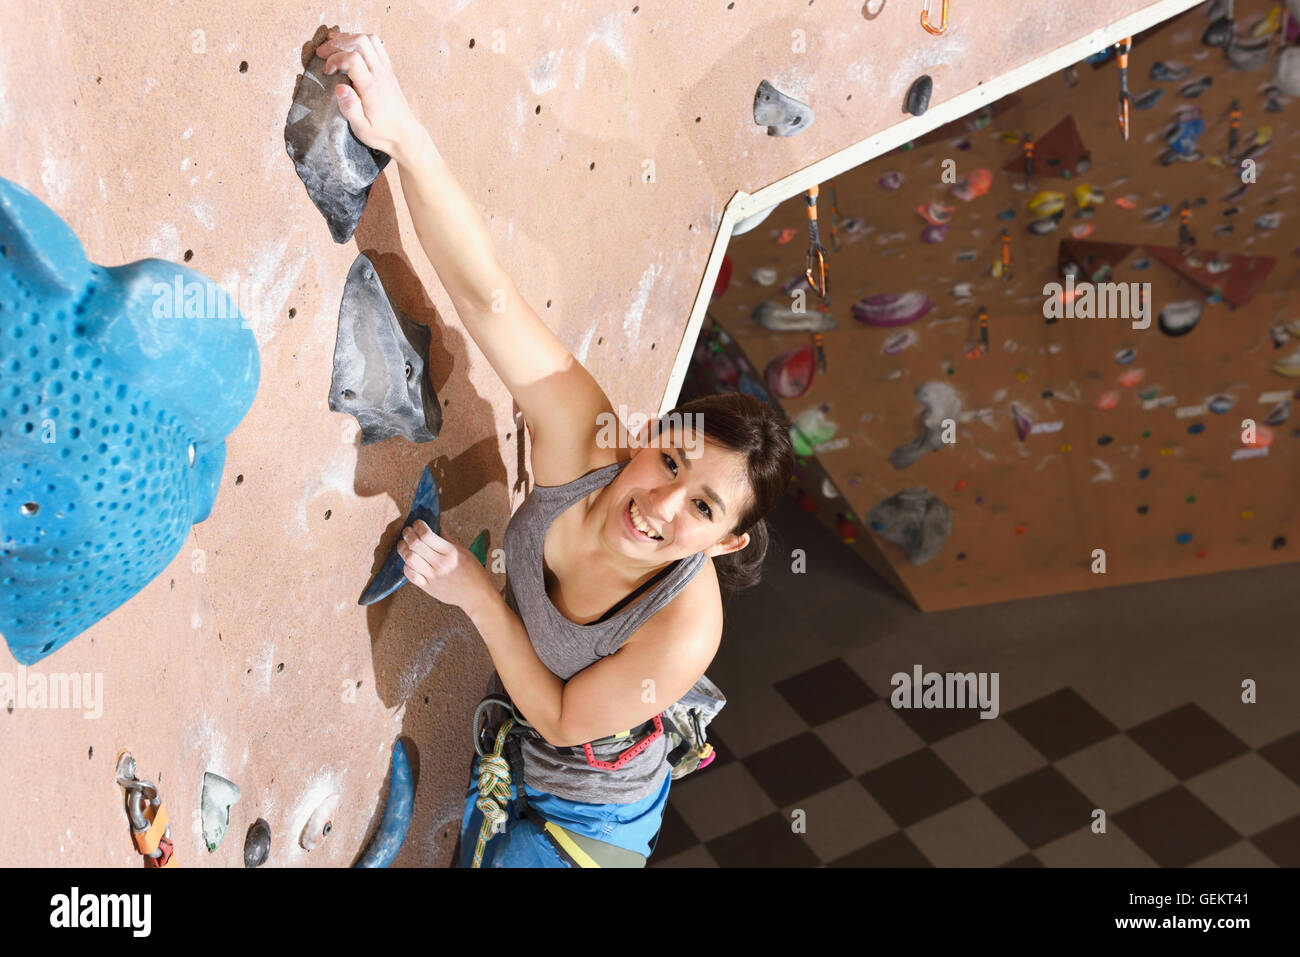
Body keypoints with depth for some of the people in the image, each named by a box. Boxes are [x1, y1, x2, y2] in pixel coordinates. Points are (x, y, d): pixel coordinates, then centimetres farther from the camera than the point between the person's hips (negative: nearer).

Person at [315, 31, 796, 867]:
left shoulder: (684, 631, -38)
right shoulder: (582, 439, -32)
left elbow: (564, 719, -23)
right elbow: (488, 294, -42)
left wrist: (476, 594, -30)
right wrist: (405, 133, -54)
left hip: (587, 818, -5)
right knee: (475, 854, 29)